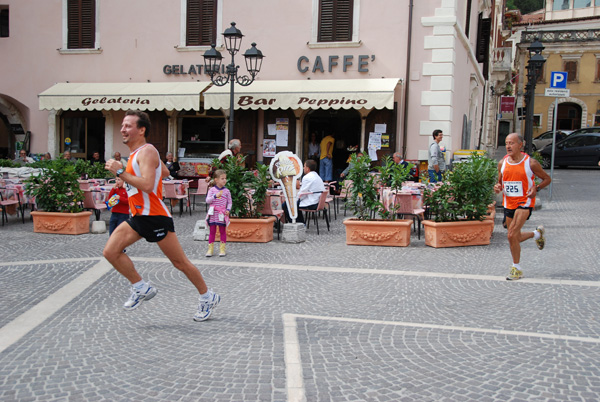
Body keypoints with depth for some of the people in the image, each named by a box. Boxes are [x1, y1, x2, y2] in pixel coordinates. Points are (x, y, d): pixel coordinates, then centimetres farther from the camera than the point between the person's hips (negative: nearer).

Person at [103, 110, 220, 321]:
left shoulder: (147, 151, -15)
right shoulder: (136, 153, 14)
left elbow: (147, 185, -29)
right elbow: (165, 172, 28)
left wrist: (120, 171, -24)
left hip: (155, 217, -9)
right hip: (138, 216, 9)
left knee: (180, 263, 1)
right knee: (111, 251, -4)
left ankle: (207, 297, 17)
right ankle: (141, 288, 10)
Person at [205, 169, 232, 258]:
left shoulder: (226, 191, 1)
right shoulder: (212, 190, -1)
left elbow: (229, 202, 6)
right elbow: (207, 200, -7)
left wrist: (228, 209, -11)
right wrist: (215, 196, -21)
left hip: (222, 214, 0)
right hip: (213, 214, 0)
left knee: (223, 231, 6)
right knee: (212, 231, 7)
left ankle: (222, 249, 14)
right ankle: (210, 249, 14)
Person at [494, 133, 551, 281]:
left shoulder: (531, 163, -10)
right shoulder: (502, 163, 2)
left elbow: (547, 179, 2)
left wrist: (536, 188, -17)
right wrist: (497, 187, -8)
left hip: (525, 201, -5)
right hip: (508, 203, 6)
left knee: (512, 236, -18)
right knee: (515, 238, 15)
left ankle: (516, 269, -2)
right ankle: (537, 233, 47)